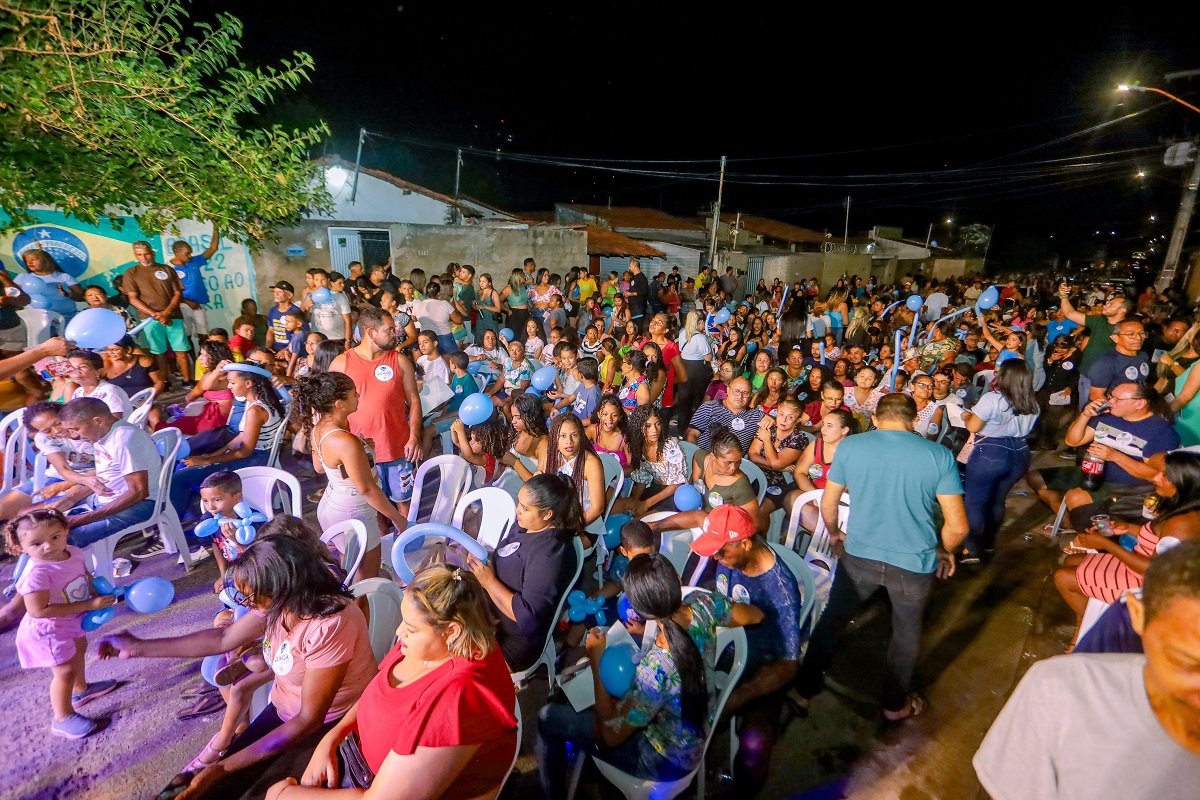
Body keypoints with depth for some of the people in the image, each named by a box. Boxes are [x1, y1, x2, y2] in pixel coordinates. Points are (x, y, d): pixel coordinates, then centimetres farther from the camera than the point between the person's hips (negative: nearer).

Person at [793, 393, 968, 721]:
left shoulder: (849, 446, -6)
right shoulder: (939, 455, -7)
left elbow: (828, 504, 1)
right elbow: (958, 525, -7)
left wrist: (834, 533, 20)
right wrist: (945, 551, 13)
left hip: (858, 555, 0)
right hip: (914, 562, 0)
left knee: (832, 619, 21)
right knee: (906, 632, 25)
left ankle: (805, 689, 36)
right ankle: (895, 704, 45)